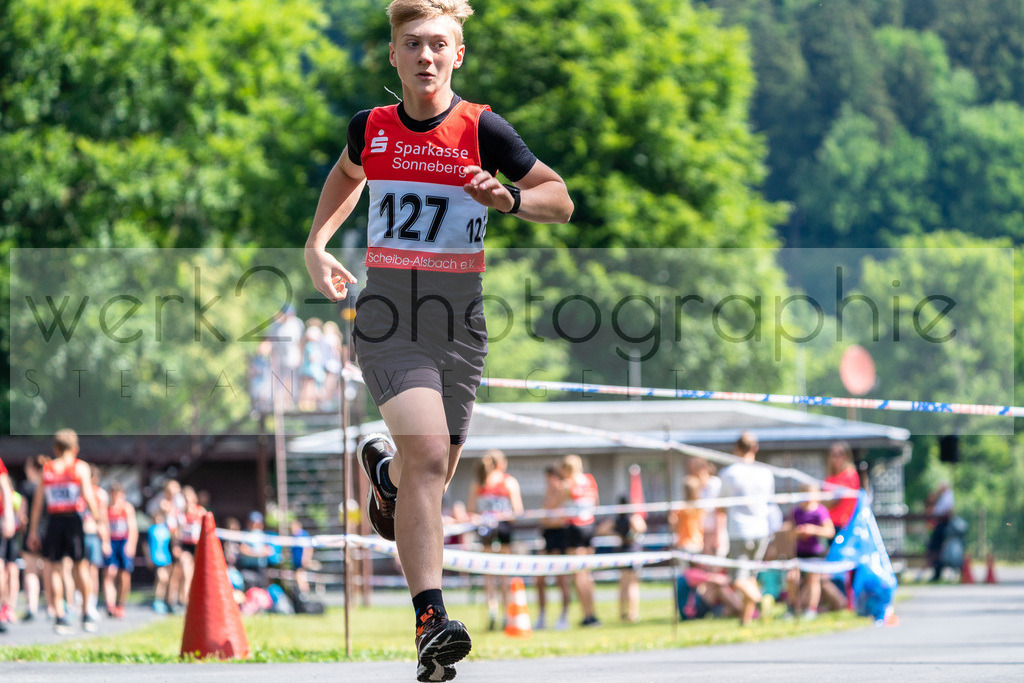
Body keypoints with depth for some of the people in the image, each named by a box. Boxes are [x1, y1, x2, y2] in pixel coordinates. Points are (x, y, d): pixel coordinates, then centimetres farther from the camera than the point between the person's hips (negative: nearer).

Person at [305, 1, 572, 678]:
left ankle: (385, 470, 51)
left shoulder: (483, 129, -3)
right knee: (428, 450, -23)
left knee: (434, 472, 10)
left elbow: (561, 201, 1)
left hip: (459, 320, 1)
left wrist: (510, 197, -19)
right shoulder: (370, 128, 4)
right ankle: (431, 621, -27)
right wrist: (317, 243, 16)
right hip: (387, 314, -1)